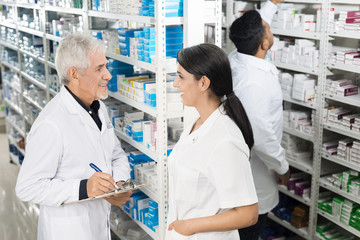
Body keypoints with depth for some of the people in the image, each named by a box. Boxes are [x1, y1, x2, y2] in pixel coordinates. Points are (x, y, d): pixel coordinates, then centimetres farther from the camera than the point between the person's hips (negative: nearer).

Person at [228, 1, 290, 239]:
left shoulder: (236, 58, -5)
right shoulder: (254, 83, -32)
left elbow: (254, 34, 18)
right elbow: (261, 136, -30)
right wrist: (282, 167, -15)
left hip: (241, 158, 9)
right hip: (256, 166, -9)